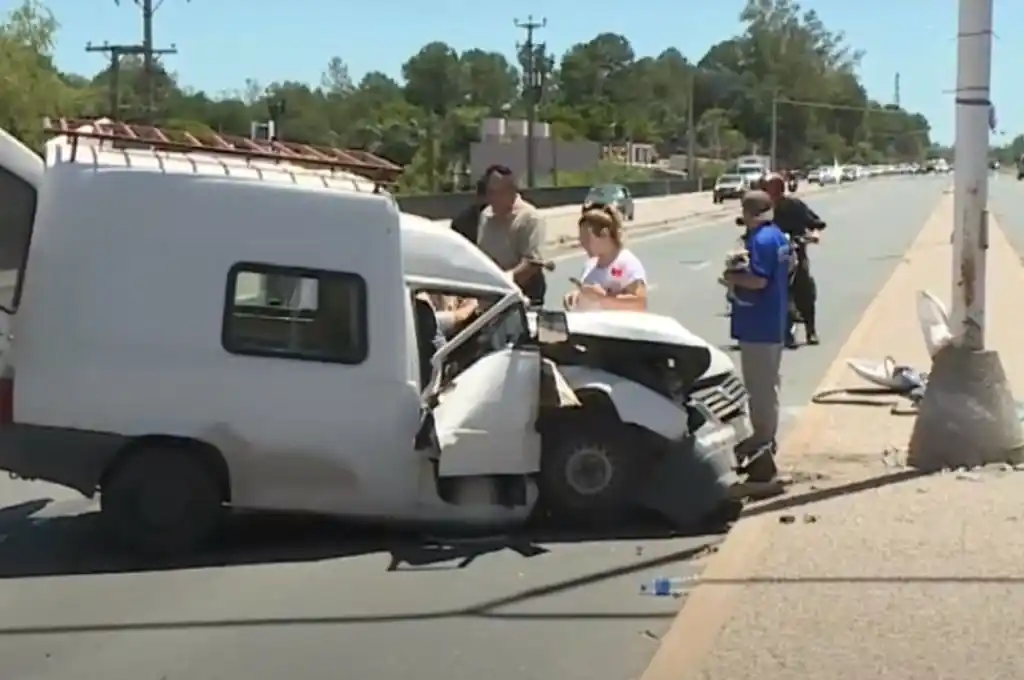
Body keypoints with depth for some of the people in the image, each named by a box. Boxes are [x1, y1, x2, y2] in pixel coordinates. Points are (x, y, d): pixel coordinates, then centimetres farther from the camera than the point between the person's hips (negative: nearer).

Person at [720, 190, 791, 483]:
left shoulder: (761, 239, -20)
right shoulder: (777, 236, 11)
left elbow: (758, 280, -26)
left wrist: (732, 278, -10)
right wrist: (741, 272, 9)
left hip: (758, 325, -11)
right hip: (773, 322, 11)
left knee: (760, 385, -4)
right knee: (767, 383, 19)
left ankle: (763, 442, 1)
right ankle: (765, 438, 31)